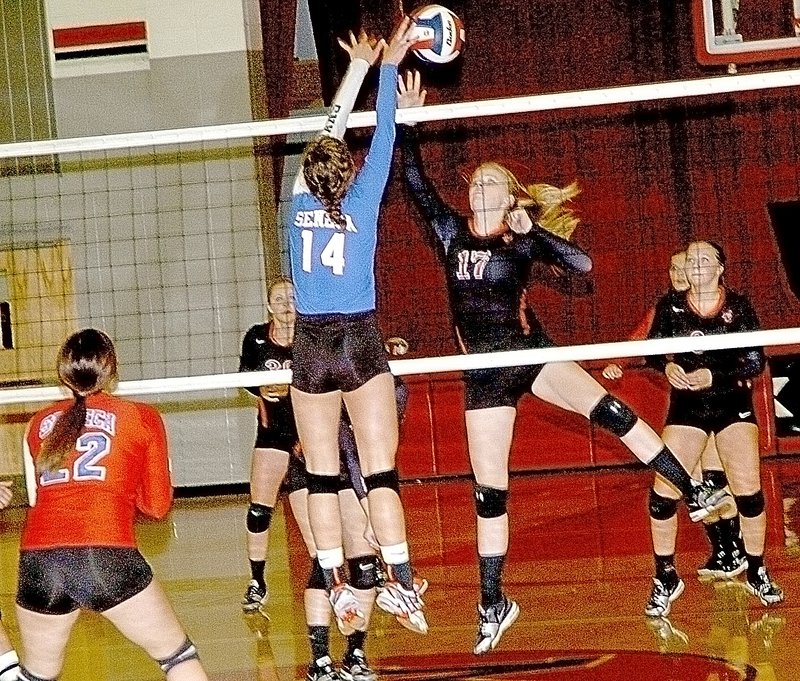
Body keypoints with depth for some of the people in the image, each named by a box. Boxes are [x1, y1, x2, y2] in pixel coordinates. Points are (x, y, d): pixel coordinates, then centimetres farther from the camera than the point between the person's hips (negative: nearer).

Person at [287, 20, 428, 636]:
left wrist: (360, 66, 22)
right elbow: (383, 139, 3)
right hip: (360, 343, -3)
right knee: (381, 472, -3)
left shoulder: (302, 203, 1)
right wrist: (388, 66, 13)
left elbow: (330, 133, 12)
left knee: (322, 477, 4)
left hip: (310, 348, 3)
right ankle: (401, 584, -7)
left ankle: (338, 587, 4)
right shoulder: (361, 202, -6)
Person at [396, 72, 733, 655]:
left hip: (530, 353, -2)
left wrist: (534, 231, -18)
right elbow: (415, 179, 1)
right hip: (485, 372, 2)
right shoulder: (451, 231, 6)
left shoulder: (525, 240, 0)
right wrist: (409, 118, -5)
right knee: (489, 492, 2)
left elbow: (583, 264, -13)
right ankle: (494, 605, 12)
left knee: (605, 407, -26)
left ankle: (695, 492, -21)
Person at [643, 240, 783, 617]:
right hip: (687, 405, 1)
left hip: (733, 404, -1)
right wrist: (668, 366, -16)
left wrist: (715, 377, -23)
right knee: (663, 493, -10)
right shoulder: (670, 308, -5)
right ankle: (665, 580, 6)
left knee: (748, 492, -9)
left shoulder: (738, 307, -8)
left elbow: (755, 362, -9)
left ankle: (757, 574, 12)